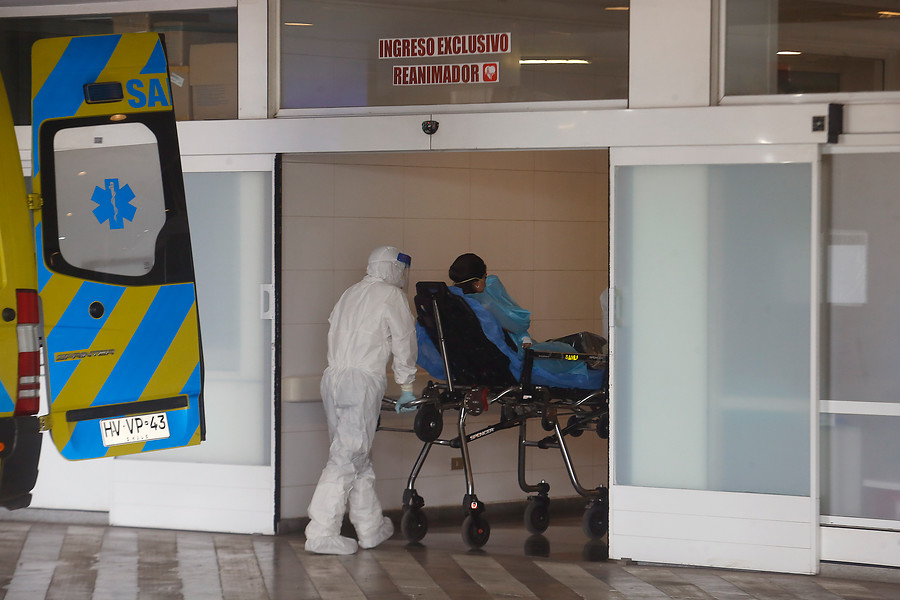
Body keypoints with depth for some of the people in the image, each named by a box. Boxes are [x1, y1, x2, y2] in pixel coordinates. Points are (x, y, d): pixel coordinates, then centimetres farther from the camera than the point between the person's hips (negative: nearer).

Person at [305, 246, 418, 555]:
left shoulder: (350, 294, 21)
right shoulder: (391, 296, 1)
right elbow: (403, 344, 2)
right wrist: (407, 388, 10)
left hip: (332, 378, 8)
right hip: (362, 381, -8)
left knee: (359, 457, 15)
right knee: (346, 457, -8)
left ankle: (371, 527, 23)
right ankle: (321, 533, -12)